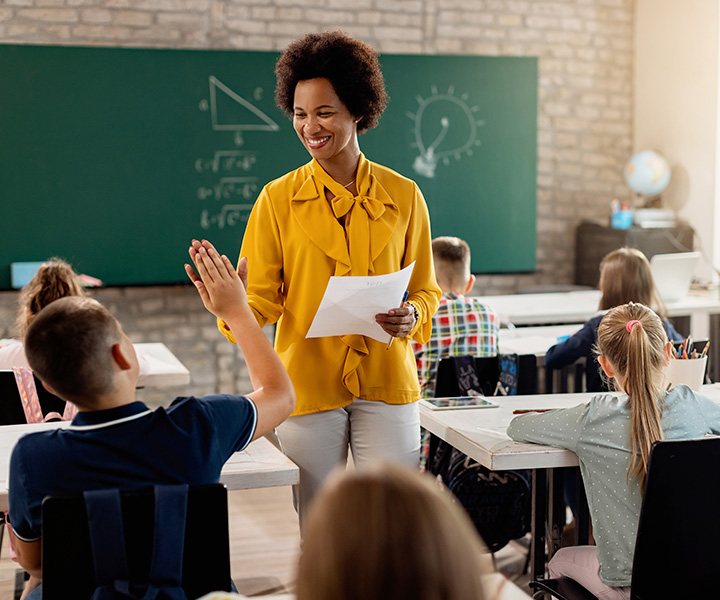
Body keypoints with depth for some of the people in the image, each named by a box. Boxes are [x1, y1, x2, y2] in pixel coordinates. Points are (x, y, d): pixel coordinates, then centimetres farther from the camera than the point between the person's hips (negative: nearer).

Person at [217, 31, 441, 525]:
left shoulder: (403, 196, 5)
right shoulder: (278, 198, 2)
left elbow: (426, 289, 11)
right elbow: (261, 294, 0)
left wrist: (411, 316, -10)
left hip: (387, 384, 1)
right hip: (308, 385, 0)